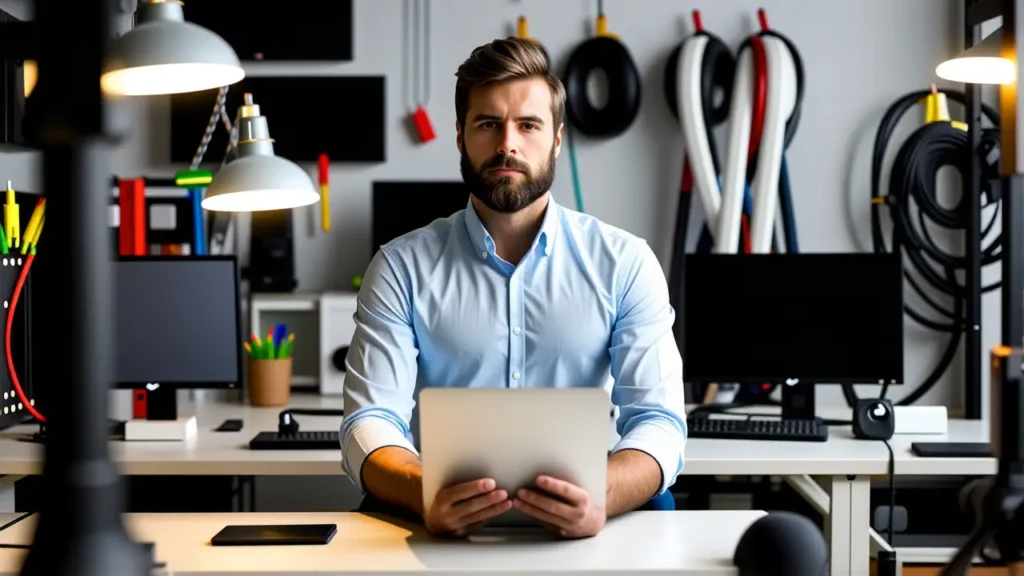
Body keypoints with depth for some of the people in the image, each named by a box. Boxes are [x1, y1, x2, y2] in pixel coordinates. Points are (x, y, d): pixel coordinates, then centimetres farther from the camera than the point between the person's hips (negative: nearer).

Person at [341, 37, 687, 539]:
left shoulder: (624, 263, 5)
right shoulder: (402, 267, 4)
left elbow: (659, 421, -3)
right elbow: (371, 422, -5)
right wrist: (422, 494, -28)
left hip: (577, 529, 1)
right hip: (448, 523, 0)